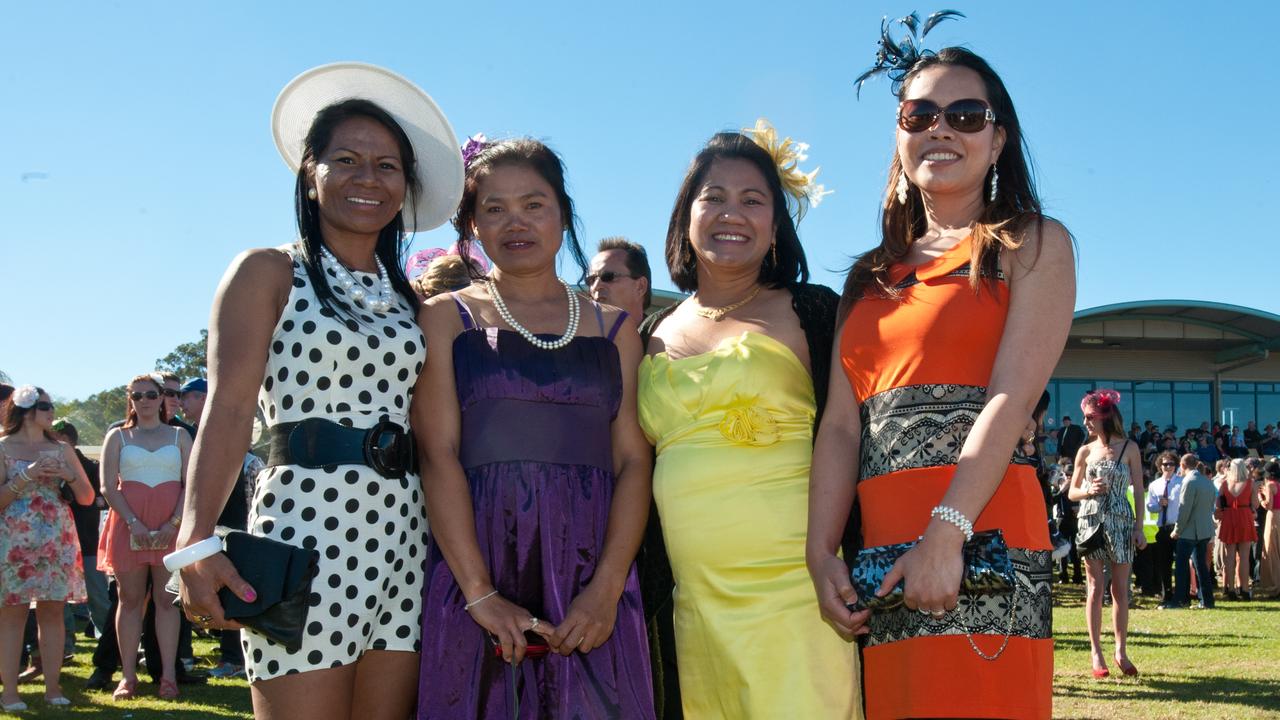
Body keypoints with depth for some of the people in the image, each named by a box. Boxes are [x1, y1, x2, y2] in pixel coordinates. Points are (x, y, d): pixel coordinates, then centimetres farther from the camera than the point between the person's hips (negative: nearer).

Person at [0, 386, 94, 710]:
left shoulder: (61, 450, 13)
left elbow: (87, 498, 12)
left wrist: (69, 475, -4)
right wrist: (26, 477, -15)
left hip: (57, 542, 4)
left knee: (53, 611, 2)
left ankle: (53, 686, 5)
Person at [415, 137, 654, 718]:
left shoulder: (614, 328, 12)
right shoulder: (446, 319, 7)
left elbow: (633, 462, 4)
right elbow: (438, 455, -4)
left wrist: (607, 588, -10)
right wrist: (480, 593, -14)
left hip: (592, 587, 2)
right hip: (473, 567, -1)